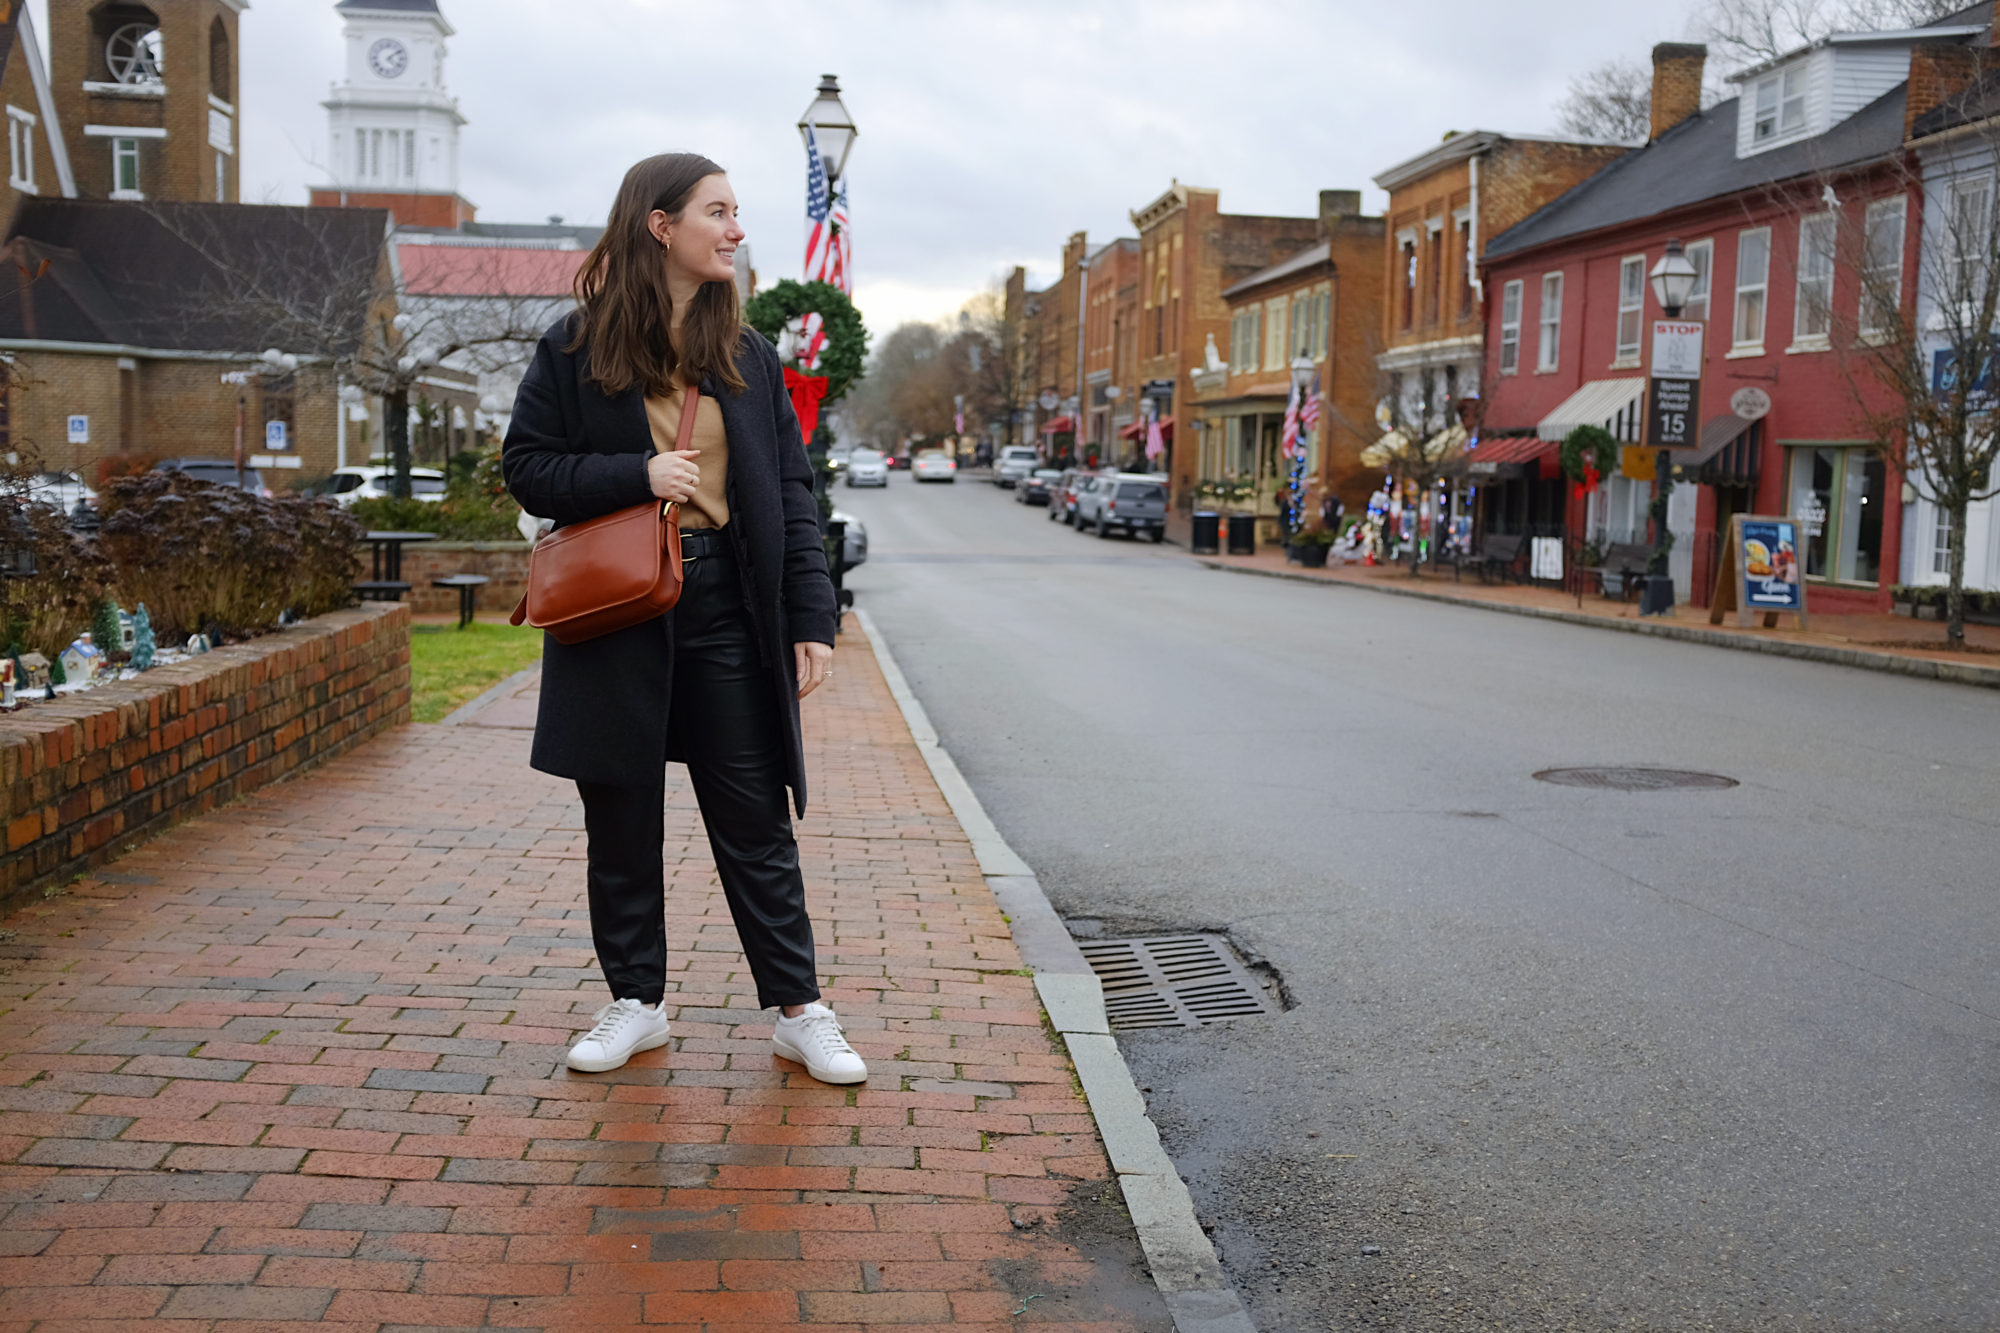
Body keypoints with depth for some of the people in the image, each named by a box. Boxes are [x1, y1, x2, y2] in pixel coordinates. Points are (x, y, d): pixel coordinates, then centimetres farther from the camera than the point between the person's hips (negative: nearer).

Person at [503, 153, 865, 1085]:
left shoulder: (748, 355, 9)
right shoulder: (576, 346, 1)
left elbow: (791, 493, 6)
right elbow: (526, 467, 1)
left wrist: (812, 621, -2)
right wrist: (637, 475, -13)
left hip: (726, 609, 1)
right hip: (615, 611, -1)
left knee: (755, 820, 3)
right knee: (622, 823, 9)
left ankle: (798, 1010, 12)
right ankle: (636, 1002, 24)